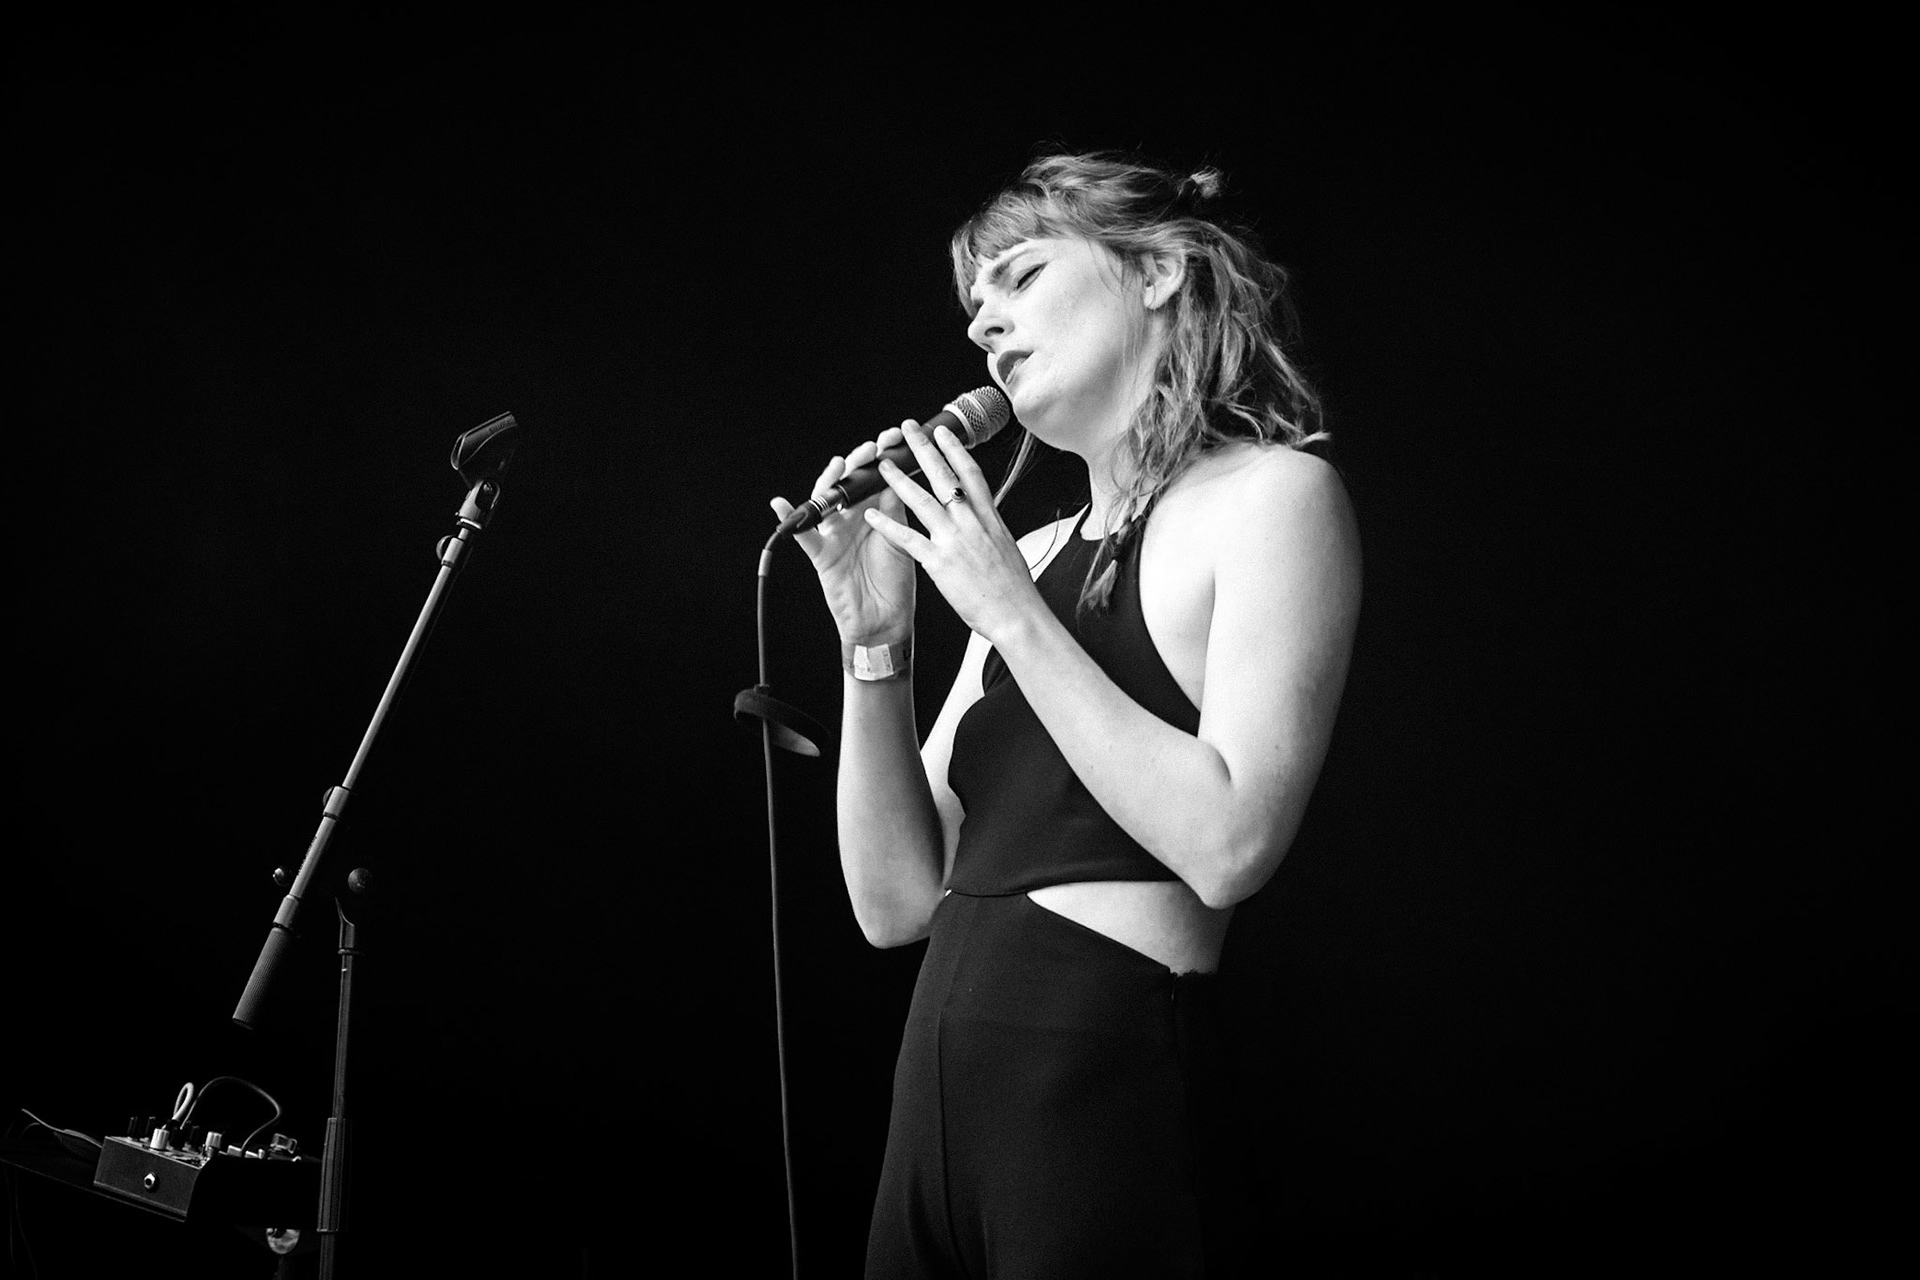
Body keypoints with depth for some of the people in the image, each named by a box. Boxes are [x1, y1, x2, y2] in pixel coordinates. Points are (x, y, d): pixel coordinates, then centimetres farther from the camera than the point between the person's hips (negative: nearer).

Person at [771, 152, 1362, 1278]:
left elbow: (1229, 846, -18)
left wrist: (1008, 612, -12)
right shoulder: (1033, 557, 12)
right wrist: (874, 639, -3)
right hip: (943, 1094, 6)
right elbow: (899, 902, 8)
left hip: (1108, 1093, -6)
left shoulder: (1272, 492, -4)